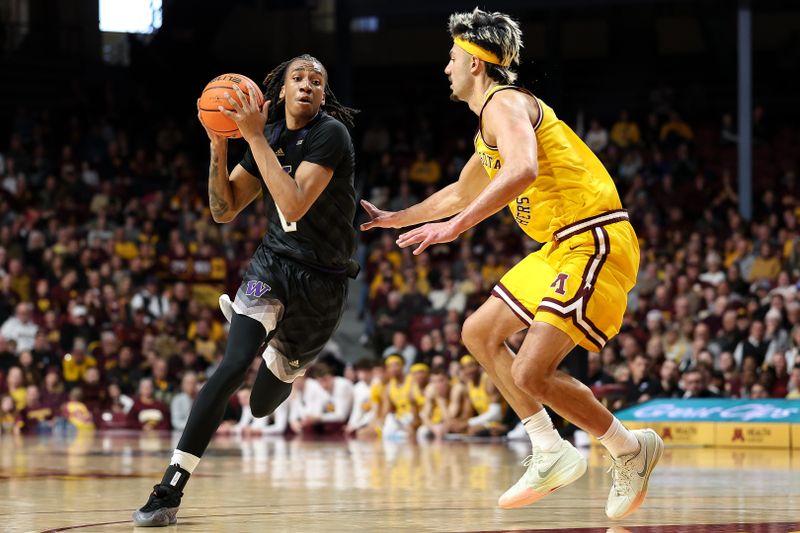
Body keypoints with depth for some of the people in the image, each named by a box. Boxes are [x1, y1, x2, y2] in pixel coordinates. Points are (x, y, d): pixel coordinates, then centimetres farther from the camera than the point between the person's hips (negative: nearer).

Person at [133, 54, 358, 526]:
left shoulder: (331, 134, -17)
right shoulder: (269, 137, 1)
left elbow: (294, 206, -29)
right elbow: (224, 210, 2)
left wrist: (255, 137, -29)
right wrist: (219, 145, -12)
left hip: (323, 281, -2)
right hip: (274, 265, 2)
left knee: (263, 406, 15)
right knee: (234, 365, -25)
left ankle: (280, 356, 54)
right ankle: (170, 489, -20)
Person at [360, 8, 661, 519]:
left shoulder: (504, 104, -11)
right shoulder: (491, 127, 21)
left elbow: (523, 170, -33)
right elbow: (461, 193, 39)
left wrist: (457, 225, -35)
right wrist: (390, 219, 45)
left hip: (593, 243, -11)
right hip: (562, 246, 11)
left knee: (530, 372, -18)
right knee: (480, 333, 17)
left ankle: (632, 449, 0)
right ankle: (551, 454, 15)